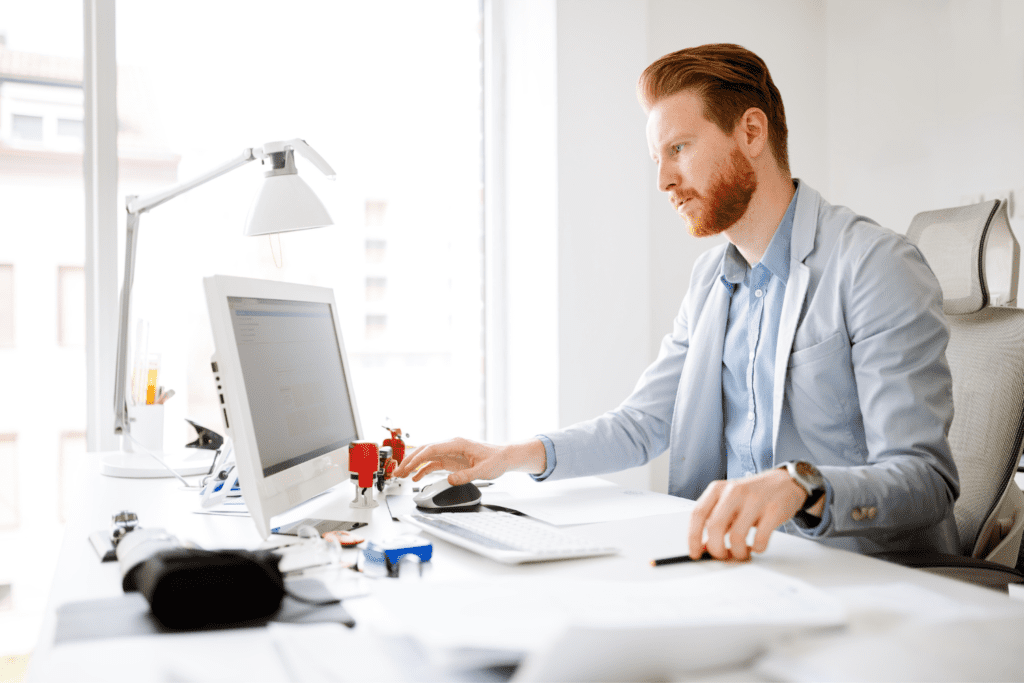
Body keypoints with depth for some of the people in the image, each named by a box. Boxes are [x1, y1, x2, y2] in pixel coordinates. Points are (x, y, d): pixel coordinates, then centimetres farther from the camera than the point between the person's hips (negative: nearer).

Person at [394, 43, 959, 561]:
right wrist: (519, 454, 1)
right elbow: (643, 422, 15)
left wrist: (800, 486, -40)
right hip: (735, 559, 7)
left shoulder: (878, 267, -12)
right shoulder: (710, 277, 12)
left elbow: (926, 476, -20)